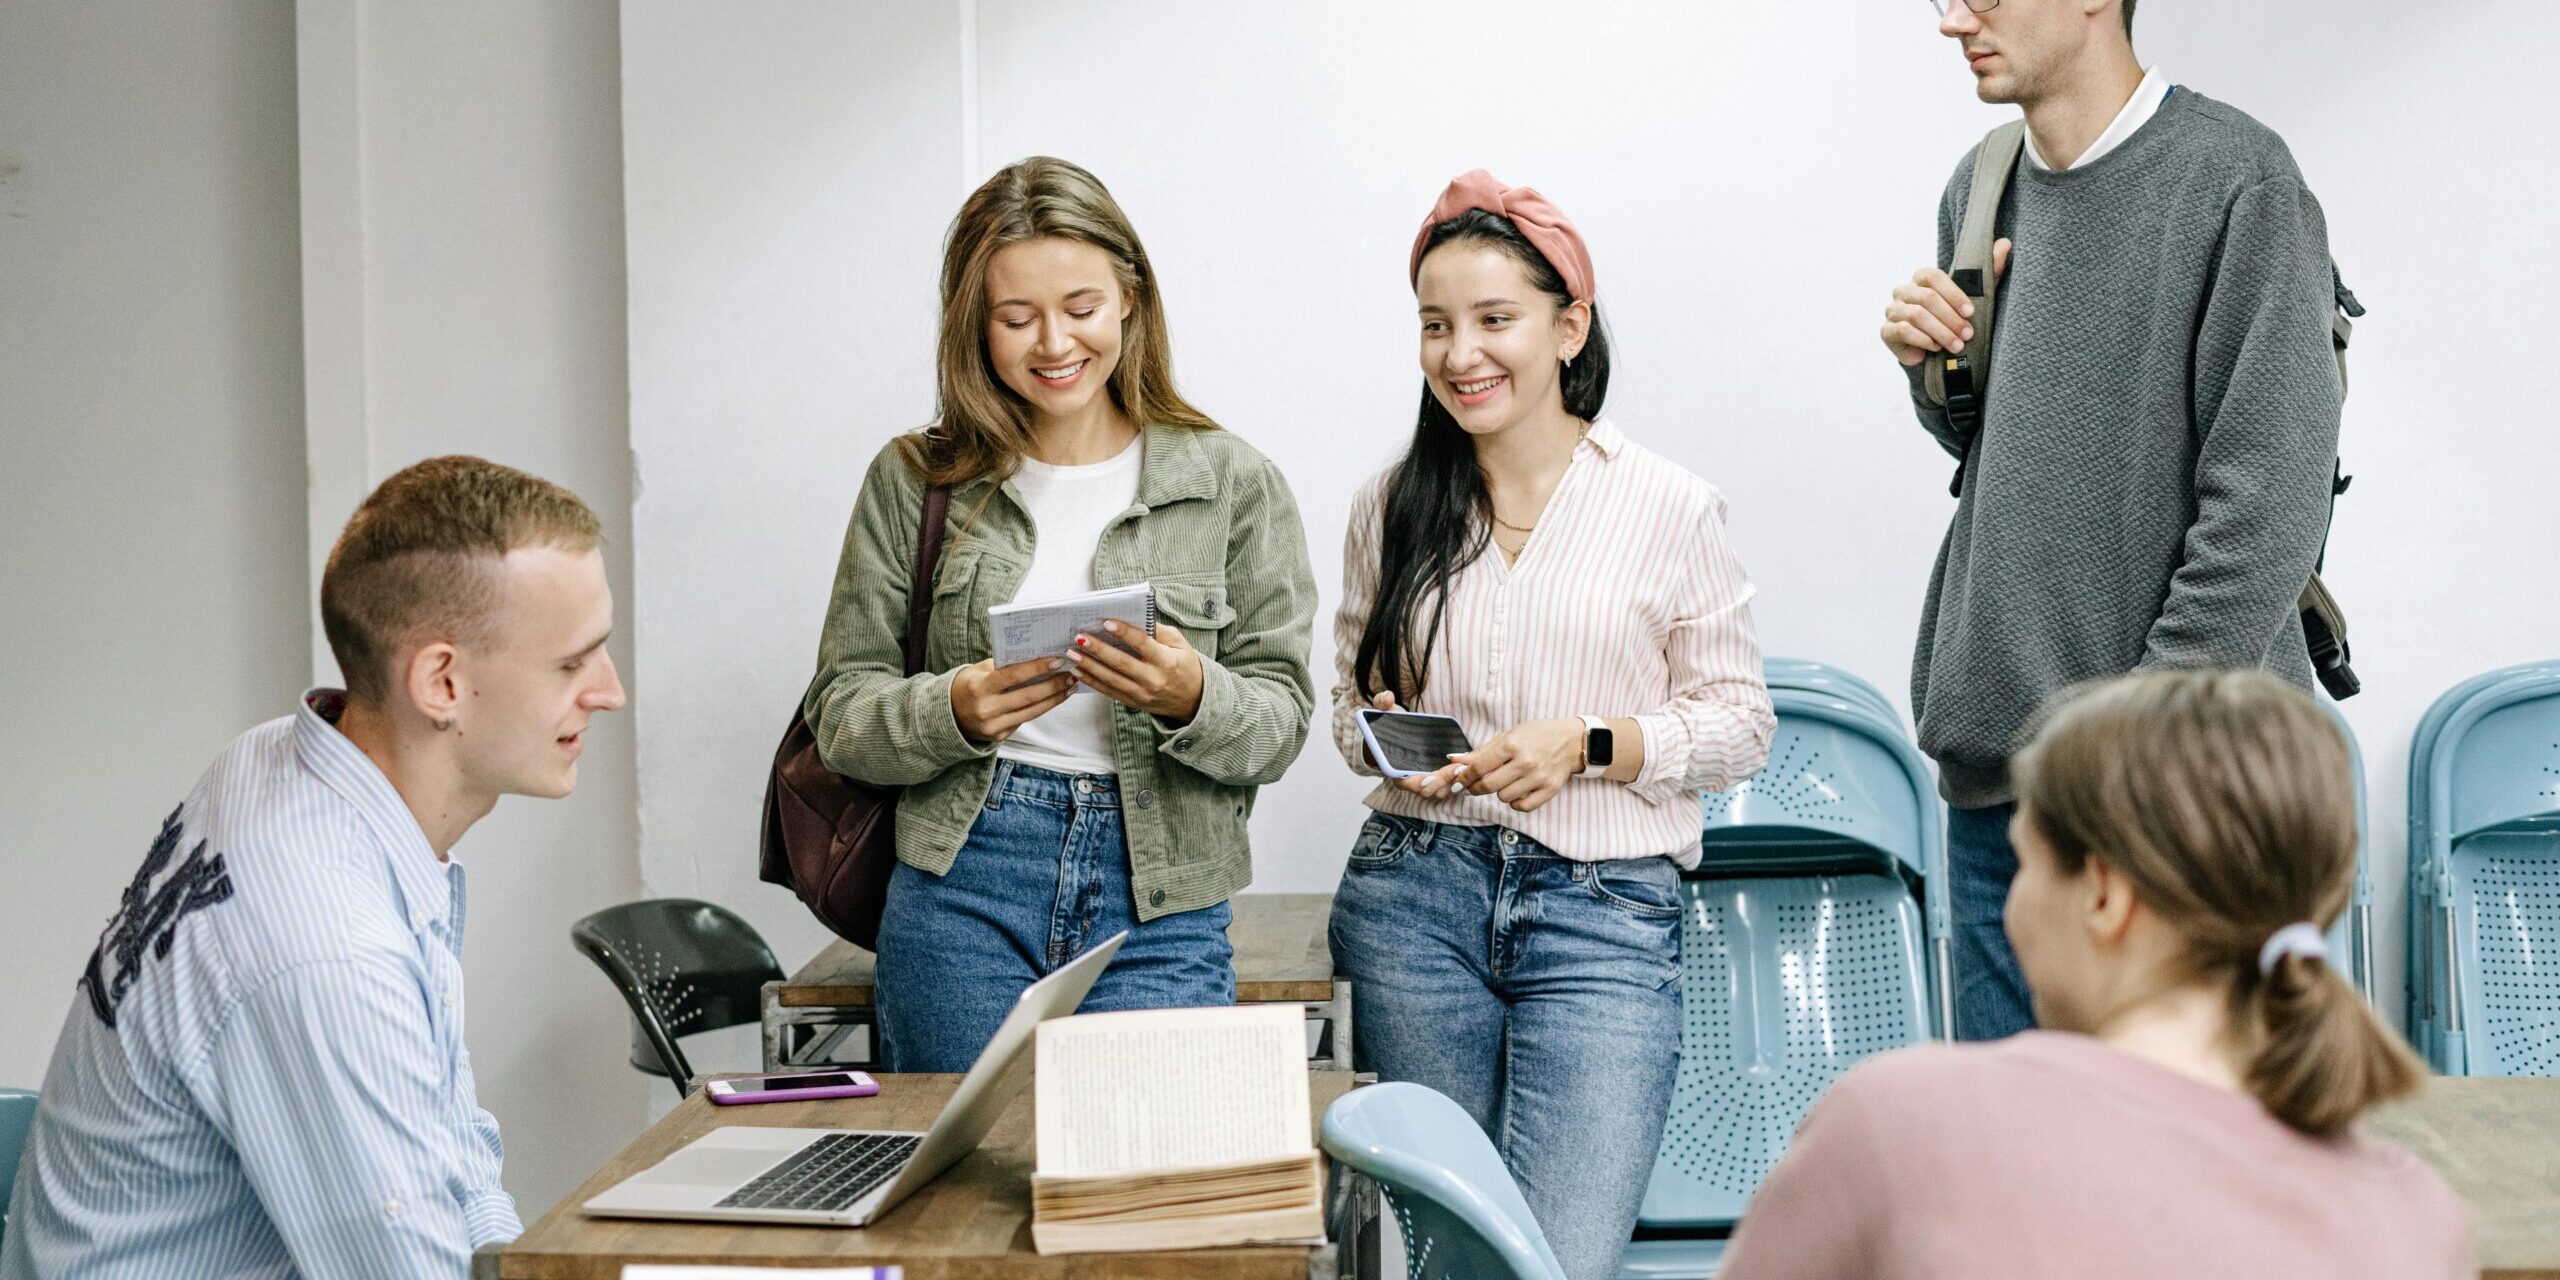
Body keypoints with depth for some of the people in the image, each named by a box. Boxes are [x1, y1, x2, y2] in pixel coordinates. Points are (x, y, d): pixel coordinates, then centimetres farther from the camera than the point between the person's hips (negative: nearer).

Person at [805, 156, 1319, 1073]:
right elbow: (840, 713, 5)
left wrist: (1192, 698, -18)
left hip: (1160, 909, 0)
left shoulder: (1233, 483, 4)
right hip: (960, 894, 1)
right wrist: (955, 713, -15)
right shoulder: (913, 482, 6)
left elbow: (1279, 726, 3)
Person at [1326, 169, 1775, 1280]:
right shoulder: (1392, 507, 8)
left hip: (1606, 910, -3)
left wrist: (1587, 744, -13)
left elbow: (1740, 723, 3)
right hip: (1414, 892, 3)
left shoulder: (1670, 509, -1)